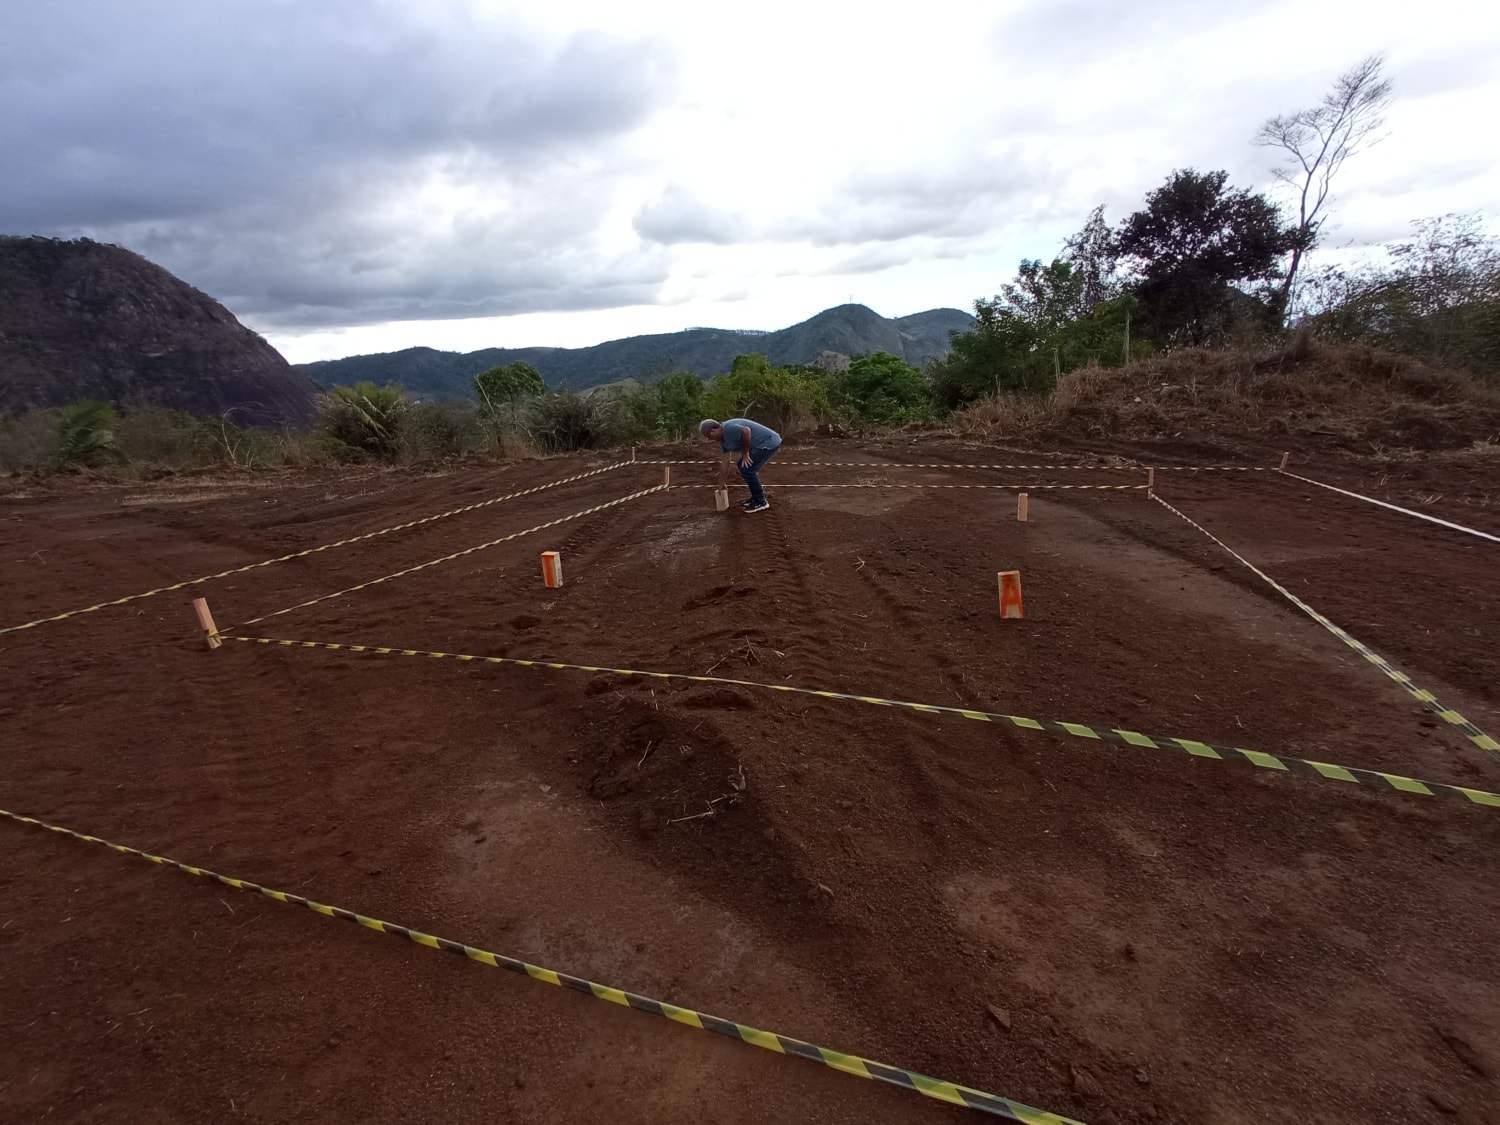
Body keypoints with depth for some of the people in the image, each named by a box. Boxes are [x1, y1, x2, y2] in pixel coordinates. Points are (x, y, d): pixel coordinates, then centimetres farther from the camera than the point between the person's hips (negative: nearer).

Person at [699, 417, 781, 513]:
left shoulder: (728, 429, -19)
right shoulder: (724, 438, 12)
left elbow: (746, 431, -34)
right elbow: (725, 462, 16)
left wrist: (745, 453, -20)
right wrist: (722, 483, 19)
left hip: (769, 442, -10)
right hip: (764, 443, 10)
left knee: (747, 469, -11)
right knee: (743, 467, 17)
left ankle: (761, 502, 0)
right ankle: (757, 496, 24)